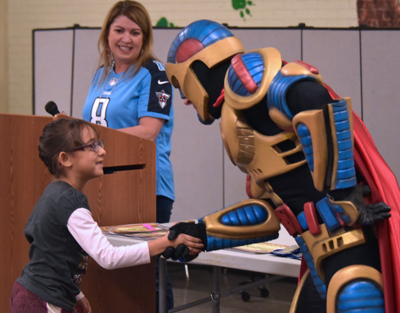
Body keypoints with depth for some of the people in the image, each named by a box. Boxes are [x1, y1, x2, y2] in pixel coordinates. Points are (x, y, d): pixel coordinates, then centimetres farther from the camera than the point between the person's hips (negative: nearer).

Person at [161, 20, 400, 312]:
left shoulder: (244, 71, -4)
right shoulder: (248, 120, 24)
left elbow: (315, 100, -22)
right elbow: (272, 209, 24)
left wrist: (341, 193, -20)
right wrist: (203, 233, 26)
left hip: (350, 232, -10)